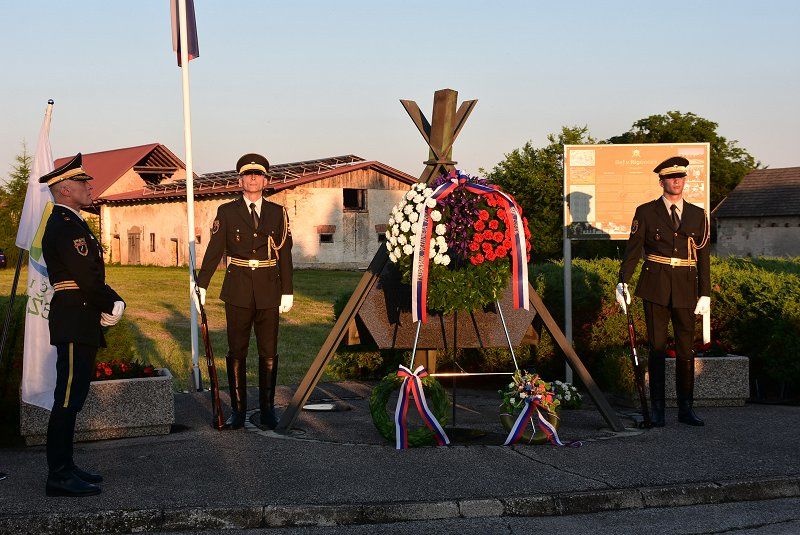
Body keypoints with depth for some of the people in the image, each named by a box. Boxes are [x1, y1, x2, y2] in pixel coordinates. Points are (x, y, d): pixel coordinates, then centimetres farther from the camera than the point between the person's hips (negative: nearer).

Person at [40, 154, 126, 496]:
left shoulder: (71, 223, 18)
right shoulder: (64, 227, -16)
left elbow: (93, 274, 17)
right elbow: (86, 278, -21)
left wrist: (114, 302, 3)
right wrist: (111, 307, -6)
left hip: (81, 325, 11)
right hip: (75, 323, -11)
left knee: (72, 397, 14)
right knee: (68, 398, -7)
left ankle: (64, 467, 22)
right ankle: (59, 477, -4)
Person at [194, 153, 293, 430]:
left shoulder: (278, 213, 7)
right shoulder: (227, 212, 3)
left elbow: (285, 253, 6)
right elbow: (214, 250, 0)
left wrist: (287, 292, 3)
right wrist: (201, 285, -8)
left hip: (269, 293, 1)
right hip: (237, 292, -1)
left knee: (268, 353, 5)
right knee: (236, 352, 3)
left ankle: (267, 408, 14)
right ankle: (238, 410, 11)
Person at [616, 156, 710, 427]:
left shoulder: (698, 215, 10)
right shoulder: (646, 212, 4)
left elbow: (703, 255, 9)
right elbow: (633, 249, 2)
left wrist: (705, 293, 5)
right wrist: (623, 282, -9)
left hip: (685, 290, 2)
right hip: (655, 288, -2)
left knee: (686, 349, 5)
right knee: (657, 347, 1)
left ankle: (685, 408, 13)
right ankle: (657, 409, 8)